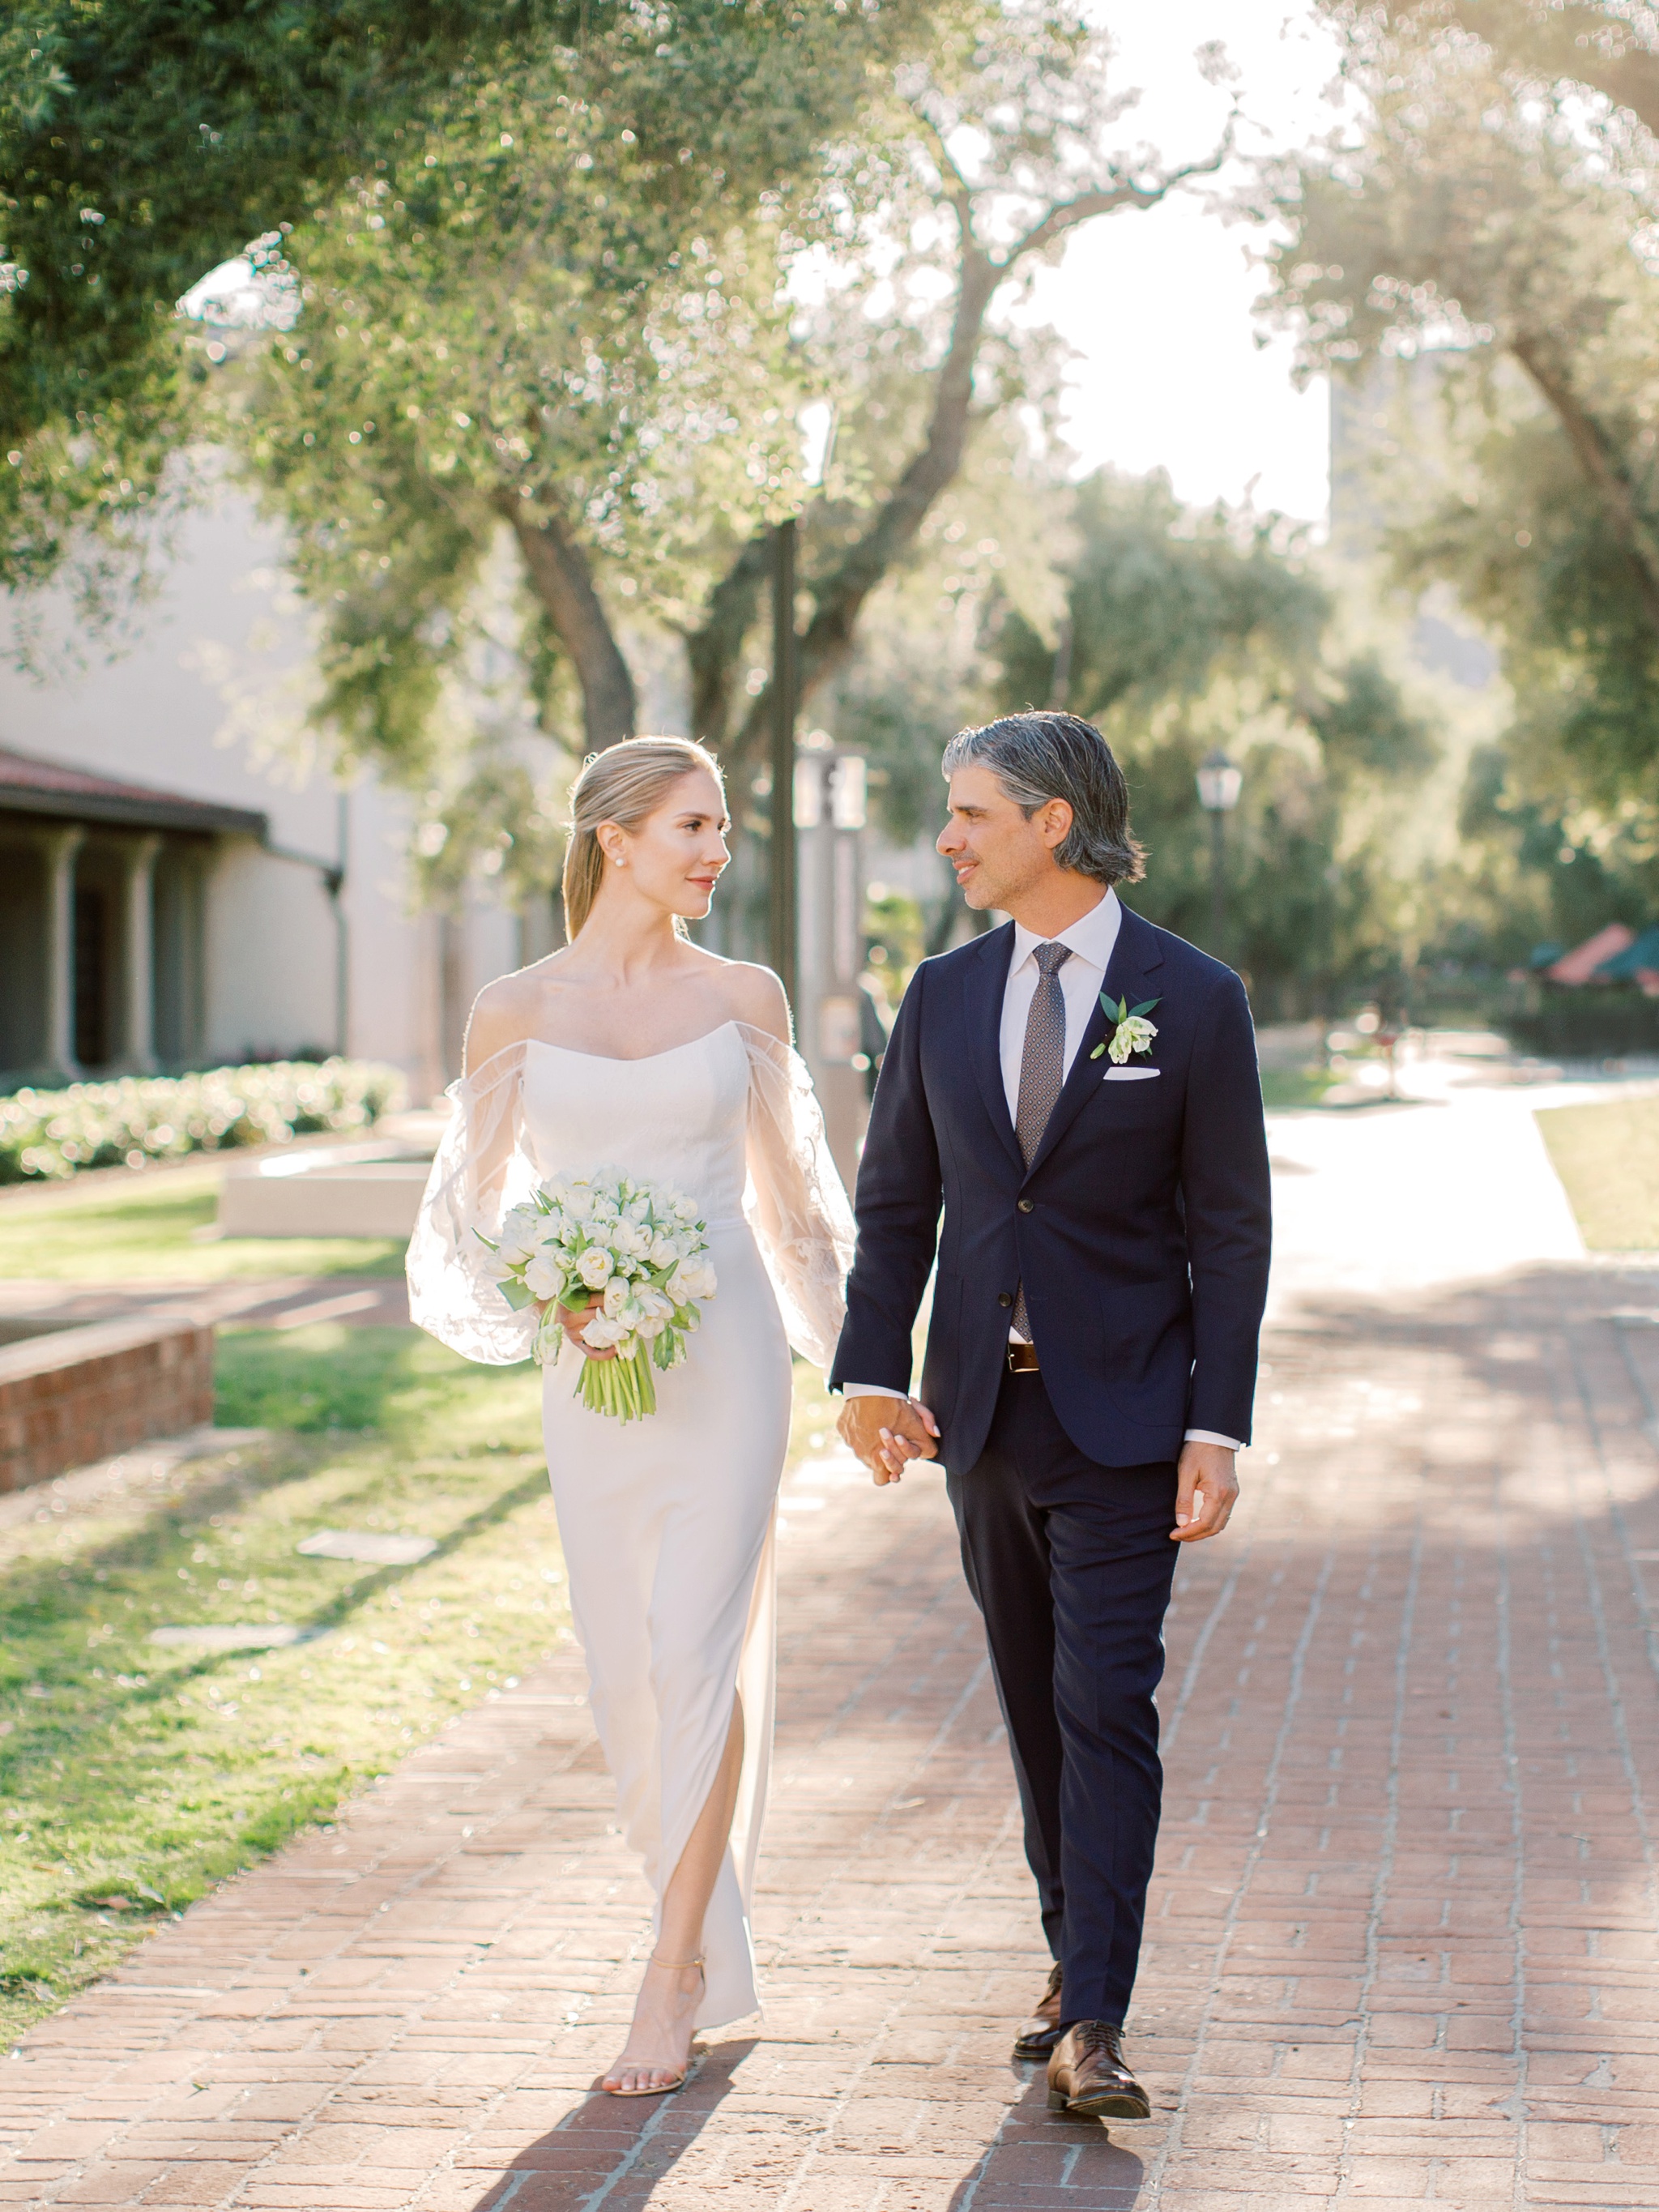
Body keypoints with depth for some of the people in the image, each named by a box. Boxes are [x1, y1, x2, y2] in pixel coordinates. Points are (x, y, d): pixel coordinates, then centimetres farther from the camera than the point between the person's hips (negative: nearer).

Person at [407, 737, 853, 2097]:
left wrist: (857, 1365, 15)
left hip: (728, 1354, -1)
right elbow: (472, 1213, 7)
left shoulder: (742, 999, 3)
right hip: (596, 1374, 1)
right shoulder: (517, 1012, 2)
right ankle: (709, 1920, 26)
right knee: (628, 1666, 7)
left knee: (700, 1646, -10)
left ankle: (677, 1973, -5)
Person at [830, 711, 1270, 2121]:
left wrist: (1219, 1428, -11)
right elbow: (896, 1199, 10)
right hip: (983, 1409, 4)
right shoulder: (943, 995, 7)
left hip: (1121, 1416, -4)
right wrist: (873, 1368, -1)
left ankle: (1094, 2027, -7)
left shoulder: (1194, 1000, -5)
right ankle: (1072, 1956, 25)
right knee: (1036, 1703, 12)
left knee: (1107, 1705, -8)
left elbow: (1230, 1230, -5)